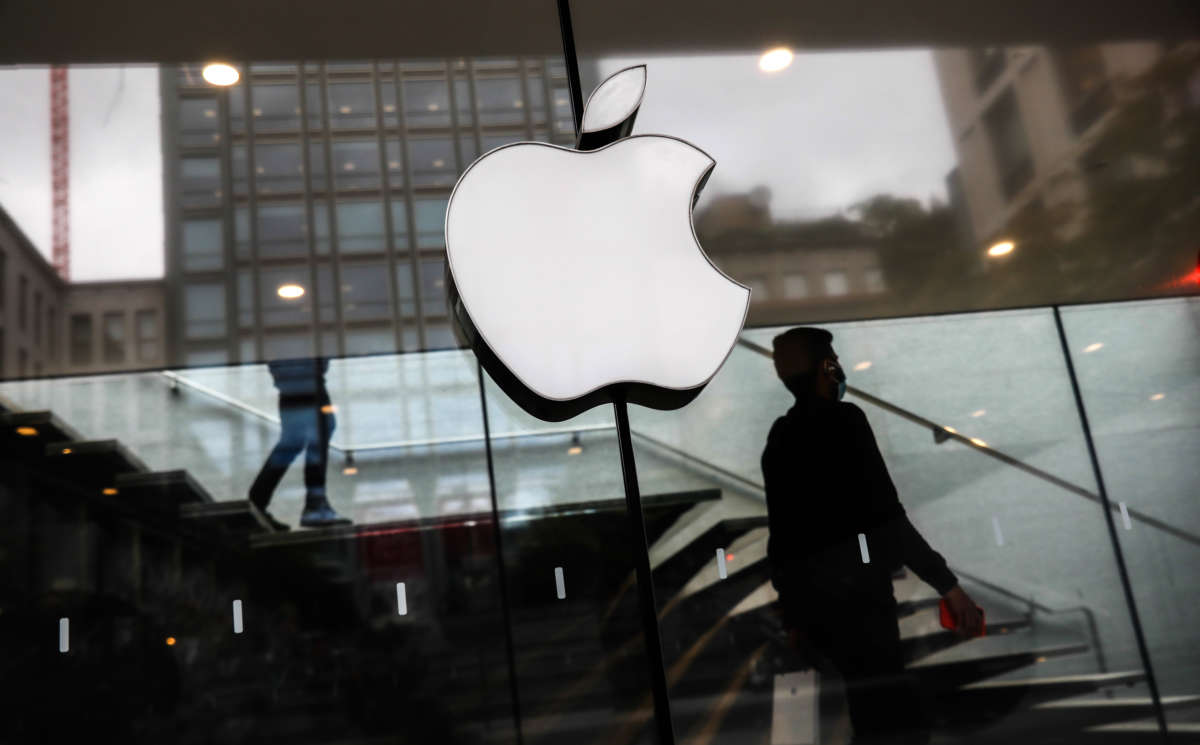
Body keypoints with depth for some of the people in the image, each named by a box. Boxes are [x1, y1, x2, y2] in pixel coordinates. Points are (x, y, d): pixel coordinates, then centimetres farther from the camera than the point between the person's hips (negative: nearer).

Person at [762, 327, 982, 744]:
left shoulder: (778, 438, 13)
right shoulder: (842, 419, -9)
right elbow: (884, 516, -16)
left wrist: (793, 613, 22)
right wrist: (946, 583, -15)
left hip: (806, 596, 8)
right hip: (854, 589, -8)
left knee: (875, 707, 16)